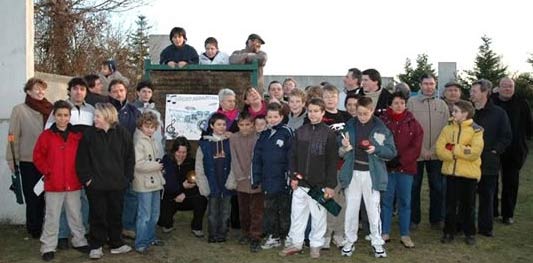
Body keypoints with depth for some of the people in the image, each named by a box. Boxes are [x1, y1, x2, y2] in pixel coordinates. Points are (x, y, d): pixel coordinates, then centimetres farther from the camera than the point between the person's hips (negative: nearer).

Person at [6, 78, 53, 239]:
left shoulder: (51, 109, 3)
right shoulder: (19, 110, -2)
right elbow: (13, 136, -3)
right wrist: (12, 159, -5)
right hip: (28, 161, -2)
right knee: (33, 196, 7)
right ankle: (34, 229, 21)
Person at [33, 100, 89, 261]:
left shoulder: (77, 136, 3)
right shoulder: (46, 135, -4)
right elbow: (38, 156, -1)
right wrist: (47, 171, -8)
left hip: (73, 184, 2)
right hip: (53, 184, -2)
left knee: (76, 215, 13)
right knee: (52, 217, 6)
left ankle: (79, 242, 27)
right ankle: (48, 247, 16)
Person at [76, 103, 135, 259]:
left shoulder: (122, 133, -2)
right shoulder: (89, 134, -5)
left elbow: (130, 157, 3)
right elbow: (81, 159, -3)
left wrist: (127, 177, 1)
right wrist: (86, 178, -7)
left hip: (117, 184, 1)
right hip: (95, 184, -1)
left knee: (116, 214, 13)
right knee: (97, 215, 7)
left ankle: (116, 243, 28)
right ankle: (96, 246, 21)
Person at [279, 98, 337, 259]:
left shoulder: (329, 134, -5)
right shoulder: (300, 131, 5)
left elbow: (332, 161, -6)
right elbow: (293, 156, 8)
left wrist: (330, 185, -10)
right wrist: (293, 176, 0)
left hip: (320, 184, -3)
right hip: (300, 182, 3)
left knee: (318, 216, 7)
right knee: (297, 214, 11)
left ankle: (316, 245, 22)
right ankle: (296, 243, 24)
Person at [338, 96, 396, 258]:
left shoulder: (381, 128, -2)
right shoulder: (349, 126, 2)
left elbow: (392, 152, -2)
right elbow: (340, 153, 7)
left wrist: (376, 149, -18)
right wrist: (344, 147, -15)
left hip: (372, 174, -2)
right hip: (352, 173, 2)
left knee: (373, 210, 5)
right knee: (351, 209, 10)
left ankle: (377, 243, 18)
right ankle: (350, 241, 23)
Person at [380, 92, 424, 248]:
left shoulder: (412, 123, 3)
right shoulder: (382, 121, 1)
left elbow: (416, 146, -3)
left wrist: (400, 159, -13)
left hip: (406, 168, 1)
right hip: (386, 167, -1)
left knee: (405, 201, 7)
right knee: (386, 200, 6)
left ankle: (405, 235, 16)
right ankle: (385, 232, 16)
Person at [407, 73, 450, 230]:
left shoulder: (442, 104, 7)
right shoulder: (412, 102, -2)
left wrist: (434, 149, -7)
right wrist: (422, 149, -10)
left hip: (436, 154, 2)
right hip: (416, 153, -2)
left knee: (438, 187, 8)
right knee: (414, 187, 5)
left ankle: (437, 219, 21)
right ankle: (413, 219, 17)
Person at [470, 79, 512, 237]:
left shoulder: (499, 113, 0)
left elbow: (507, 137, 1)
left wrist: (495, 151, -7)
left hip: (489, 162, -1)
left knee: (487, 196, 8)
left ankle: (485, 227, 18)